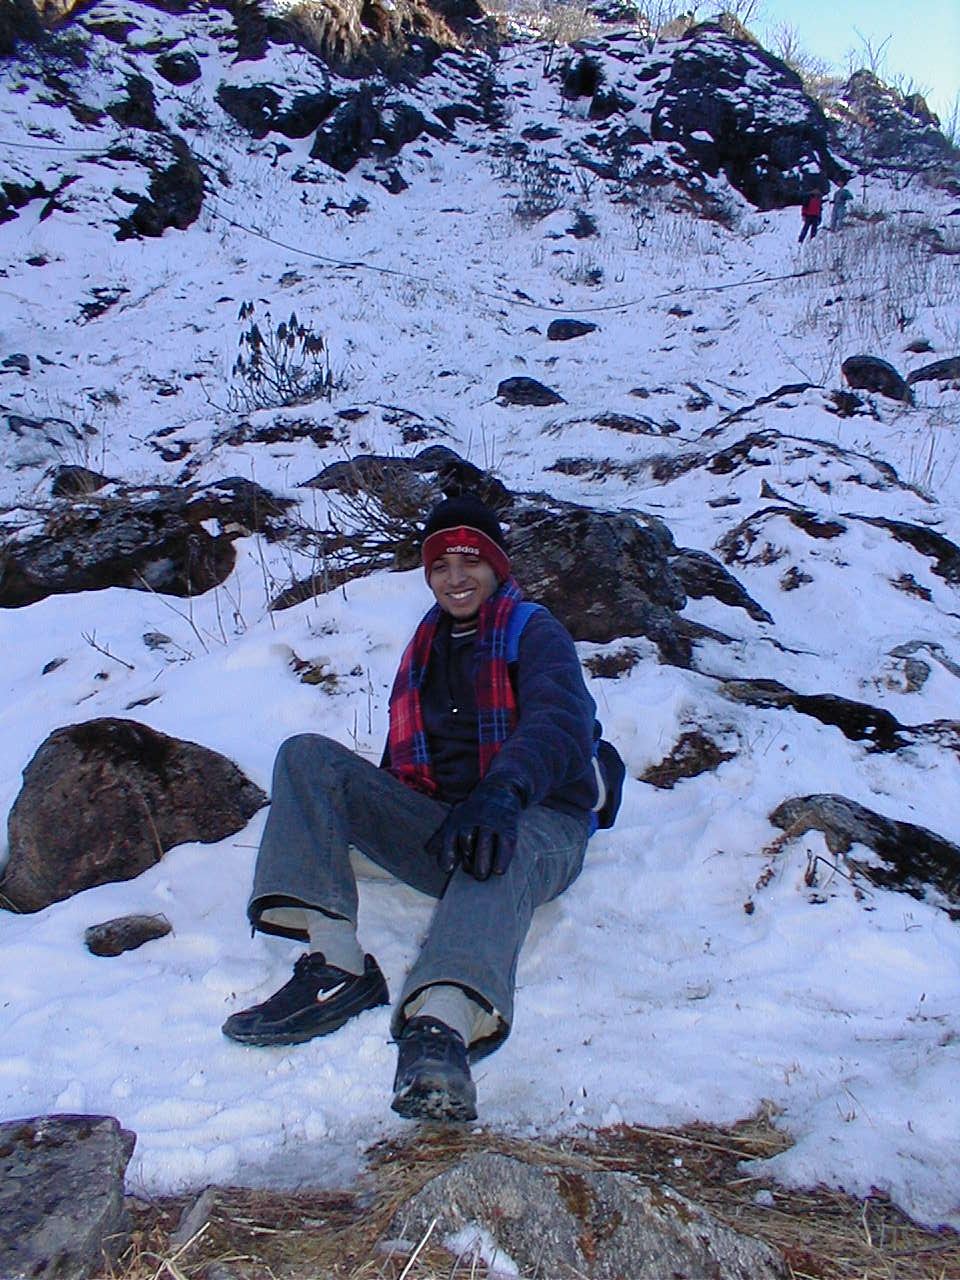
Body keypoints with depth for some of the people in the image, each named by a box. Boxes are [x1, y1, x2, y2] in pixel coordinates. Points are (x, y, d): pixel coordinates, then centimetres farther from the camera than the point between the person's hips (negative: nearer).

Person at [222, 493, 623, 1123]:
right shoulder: (425, 649, 22)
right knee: (308, 756, -11)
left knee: (496, 852, -41)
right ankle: (336, 963, -29)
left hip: (536, 825, -5)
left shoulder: (534, 633, 3)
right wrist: (371, 819, 5)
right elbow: (401, 761, 26)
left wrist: (503, 792, -40)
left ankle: (442, 1027, -68)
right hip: (438, 831, 6)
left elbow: (560, 722, -19)